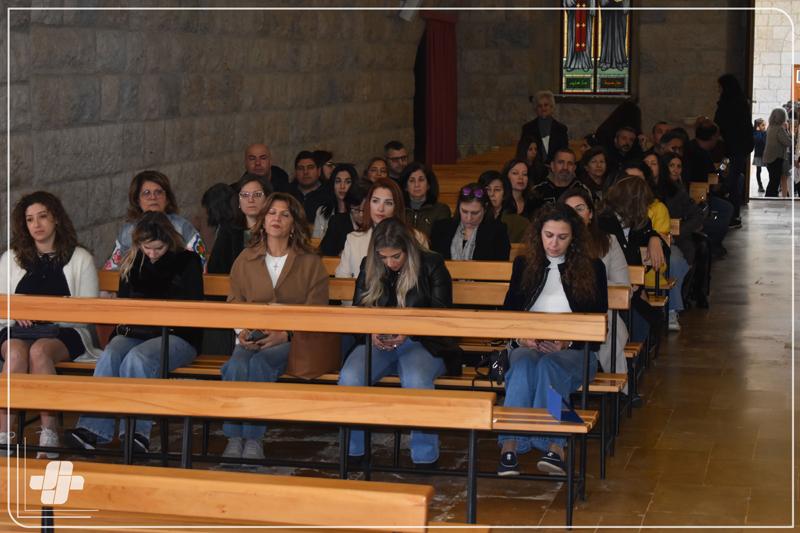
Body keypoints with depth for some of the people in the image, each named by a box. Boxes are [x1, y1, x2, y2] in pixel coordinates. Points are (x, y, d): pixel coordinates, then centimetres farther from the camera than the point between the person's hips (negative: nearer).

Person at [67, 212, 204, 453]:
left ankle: (135, 431, -37)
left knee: (137, 358, -35)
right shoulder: (132, 262, 15)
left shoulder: (188, 262, 3)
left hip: (177, 336, -4)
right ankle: (93, 428, -38)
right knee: (110, 355, -30)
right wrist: (125, 323, 1)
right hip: (134, 333, 4)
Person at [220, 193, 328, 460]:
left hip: (292, 340, -2)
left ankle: (253, 440, -32)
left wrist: (285, 335, -13)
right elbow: (234, 303, 14)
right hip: (252, 337, 2)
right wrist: (241, 331, -7)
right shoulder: (245, 259, 15)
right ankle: (234, 438, -32)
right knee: (237, 365, -33)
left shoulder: (310, 263, 8)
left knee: (260, 363, -35)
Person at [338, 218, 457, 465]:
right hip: (377, 342, 3)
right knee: (349, 377, -31)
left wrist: (408, 333, -19)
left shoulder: (432, 266, -1)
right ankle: (352, 452, -14)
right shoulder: (369, 267, 9)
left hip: (421, 344, -3)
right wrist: (371, 332, -9)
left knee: (416, 380, -39)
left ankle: (424, 458, -24)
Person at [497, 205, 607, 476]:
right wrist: (520, 337, -8)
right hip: (528, 345, 2)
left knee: (548, 365, -37)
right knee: (523, 364, -35)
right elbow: (509, 311, 15)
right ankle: (510, 444, -50)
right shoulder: (524, 264, 18)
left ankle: (552, 445, -50)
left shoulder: (592, 267, 11)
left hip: (574, 351, -1)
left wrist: (568, 342, -13)